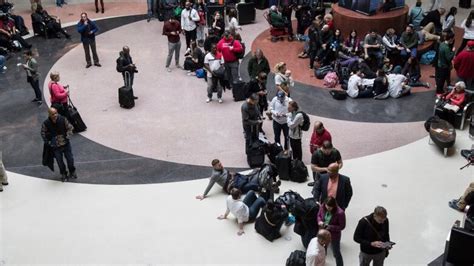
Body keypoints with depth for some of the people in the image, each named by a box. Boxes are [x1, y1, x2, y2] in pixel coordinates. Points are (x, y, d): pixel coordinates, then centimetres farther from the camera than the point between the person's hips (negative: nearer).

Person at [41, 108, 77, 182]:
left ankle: (72, 172, 37)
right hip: (56, 147, -1)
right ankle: (63, 174, 35)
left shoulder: (63, 119, -14)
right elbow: (43, 134, 2)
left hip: (66, 144, 1)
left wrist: (68, 136, -11)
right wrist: (48, 142, -4)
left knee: (70, 159, 10)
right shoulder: (46, 123, -15)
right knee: (60, 162, 10)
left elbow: (70, 128, 0)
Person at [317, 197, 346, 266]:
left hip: (334, 236, -5)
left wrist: (330, 227, -29)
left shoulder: (340, 213, -30)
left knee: (336, 253, 15)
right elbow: (319, 215, 4)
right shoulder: (323, 207, -16)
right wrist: (319, 221, -18)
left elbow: (342, 226, -19)